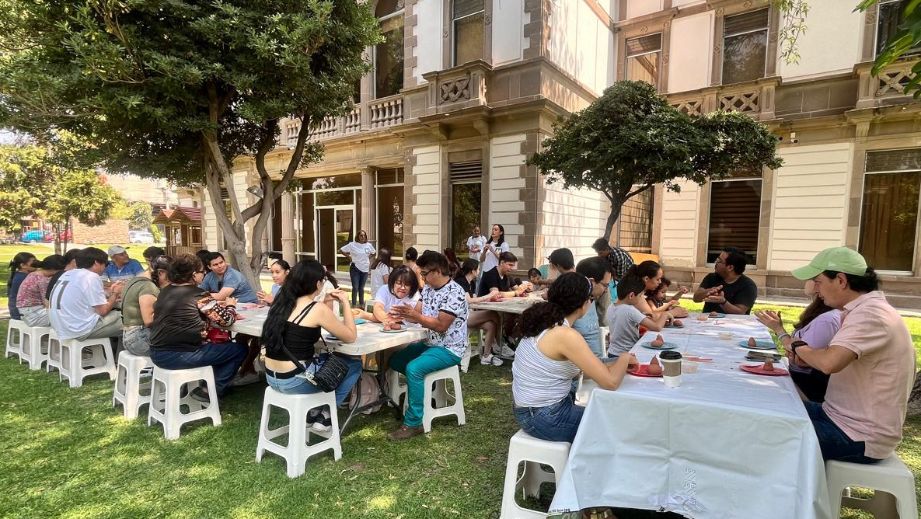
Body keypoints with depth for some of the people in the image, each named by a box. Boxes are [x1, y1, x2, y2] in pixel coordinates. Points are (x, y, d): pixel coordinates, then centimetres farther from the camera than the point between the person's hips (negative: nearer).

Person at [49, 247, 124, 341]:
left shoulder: (67, 274, 12)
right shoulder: (92, 277, -13)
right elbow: (103, 310, -13)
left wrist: (109, 293, 21)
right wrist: (115, 293, 2)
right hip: (81, 329, -9)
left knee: (114, 313, 20)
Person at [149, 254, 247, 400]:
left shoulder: (166, 290, 9)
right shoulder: (198, 295, -14)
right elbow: (226, 320, -11)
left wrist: (215, 305, 9)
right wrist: (230, 305, 9)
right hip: (180, 356, -9)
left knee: (220, 343, 28)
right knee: (239, 349, 2)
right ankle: (213, 390, 3)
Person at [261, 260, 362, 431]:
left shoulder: (283, 302, 6)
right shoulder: (318, 309, -15)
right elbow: (351, 336, -6)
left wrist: (325, 302, 16)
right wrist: (345, 303, 1)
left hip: (272, 377, 8)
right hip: (293, 381, -8)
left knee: (329, 358, 29)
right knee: (354, 365, 10)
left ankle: (313, 411, 25)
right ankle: (325, 414, 14)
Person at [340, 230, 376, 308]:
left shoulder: (369, 245, 1)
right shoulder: (352, 244, -9)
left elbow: (373, 252, 19)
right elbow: (342, 250, -4)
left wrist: (368, 258, 5)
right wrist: (349, 257, -6)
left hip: (365, 269, 3)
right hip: (355, 268, -3)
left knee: (361, 288, 15)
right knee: (355, 288, -2)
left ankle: (361, 304, 27)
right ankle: (354, 305, 7)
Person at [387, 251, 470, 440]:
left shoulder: (455, 293, -21)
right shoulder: (428, 288, 6)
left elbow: (440, 325, -25)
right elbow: (417, 314, 3)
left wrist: (414, 315, -32)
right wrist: (402, 315, -17)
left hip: (449, 349, -9)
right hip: (430, 343, 10)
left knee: (413, 368, -29)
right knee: (395, 360, 9)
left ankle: (413, 423, -17)